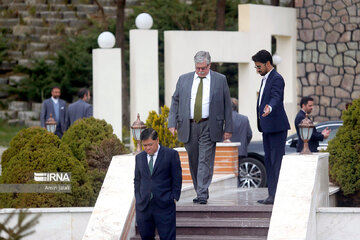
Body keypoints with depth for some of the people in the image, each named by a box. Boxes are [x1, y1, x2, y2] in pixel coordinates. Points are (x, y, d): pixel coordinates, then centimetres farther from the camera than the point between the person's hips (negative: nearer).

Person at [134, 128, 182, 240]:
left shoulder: (171, 154, 0)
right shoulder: (139, 157, 13)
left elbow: (177, 179, 0)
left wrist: (174, 198, -6)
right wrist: (138, 199, 8)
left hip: (164, 205, -4)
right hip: (143, 206, 4)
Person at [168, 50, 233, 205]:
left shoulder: (220, 80, 4)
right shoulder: (184, 79, 9)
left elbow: (227, 105, 4)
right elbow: (175, 101, 11)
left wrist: (228, 128, -1)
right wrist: (172, 123, -1)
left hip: (208, 127, -3)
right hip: (188, 127, 3)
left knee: (205, 161, -10)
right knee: (193, 161, 9)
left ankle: (202, 195, -12)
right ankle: (199, 192, 21)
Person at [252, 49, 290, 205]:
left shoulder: (277, 79, -12)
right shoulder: (266, 79, 19)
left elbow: (276, 98, -29)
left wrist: (269, 108, -50)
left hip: (277, 127, -10)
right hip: (267, 127, 10)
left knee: (277, 161, -9)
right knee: (269, 161, 11)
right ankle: (272, 194, 15)